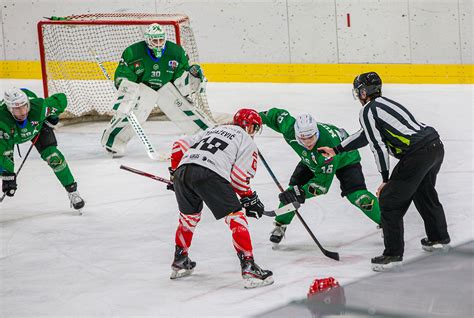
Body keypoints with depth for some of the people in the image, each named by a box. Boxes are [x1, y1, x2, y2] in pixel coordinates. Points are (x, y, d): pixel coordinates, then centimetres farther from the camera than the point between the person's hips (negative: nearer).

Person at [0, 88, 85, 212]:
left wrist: (52, 118, -16)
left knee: (53, 157, -12)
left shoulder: (38, 107, -41)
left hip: (38, 127, 1)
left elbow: (61, 99, -22)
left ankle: (72, 192, 2)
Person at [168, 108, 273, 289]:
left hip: (182, 172, 7)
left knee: (189, 217, 28)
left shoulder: (212, 130, 35)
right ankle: (248, 268, -8)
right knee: (236, 218, 0)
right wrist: (250, 199, 16)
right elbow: (238, 177, 4)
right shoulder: (247, 142, 17)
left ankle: (179, 263, 39)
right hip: (210, 175, -6)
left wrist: (176, 172, 40)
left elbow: (179, 146, 30)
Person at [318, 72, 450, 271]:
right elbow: (365, 135, 34)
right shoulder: (385, 104, 26)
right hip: (436, 145, 9)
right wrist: (336, 150, 40)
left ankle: (393, 254, -1)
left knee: (390, 201, 0)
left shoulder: (368, 110, -1)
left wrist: (386, 179, -3)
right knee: (424, 194, 31)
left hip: (417, 154, -9)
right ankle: (439, 238, 47)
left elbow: (378, 146, -8)